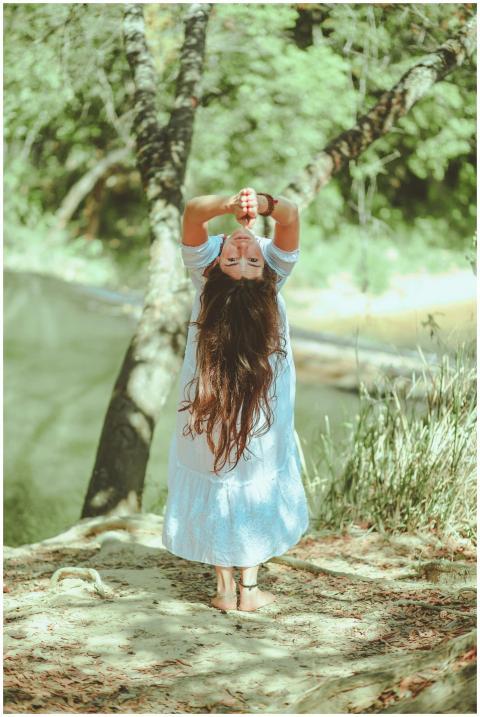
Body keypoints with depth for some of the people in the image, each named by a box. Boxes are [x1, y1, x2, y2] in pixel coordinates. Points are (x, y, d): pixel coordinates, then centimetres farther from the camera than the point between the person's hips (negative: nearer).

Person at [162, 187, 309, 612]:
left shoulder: (205, 266, -26)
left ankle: (225, 588, 17)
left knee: (213, 486, 15)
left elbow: (193, 211, -35)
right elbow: (291, 214, -35)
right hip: (265, 406, 0)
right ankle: (249, 587, 17)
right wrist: (261, 204, -55)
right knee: (259, 486, 16)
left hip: (207, 402, 0)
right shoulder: (274, 265, -27)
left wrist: (230, 205, -53)